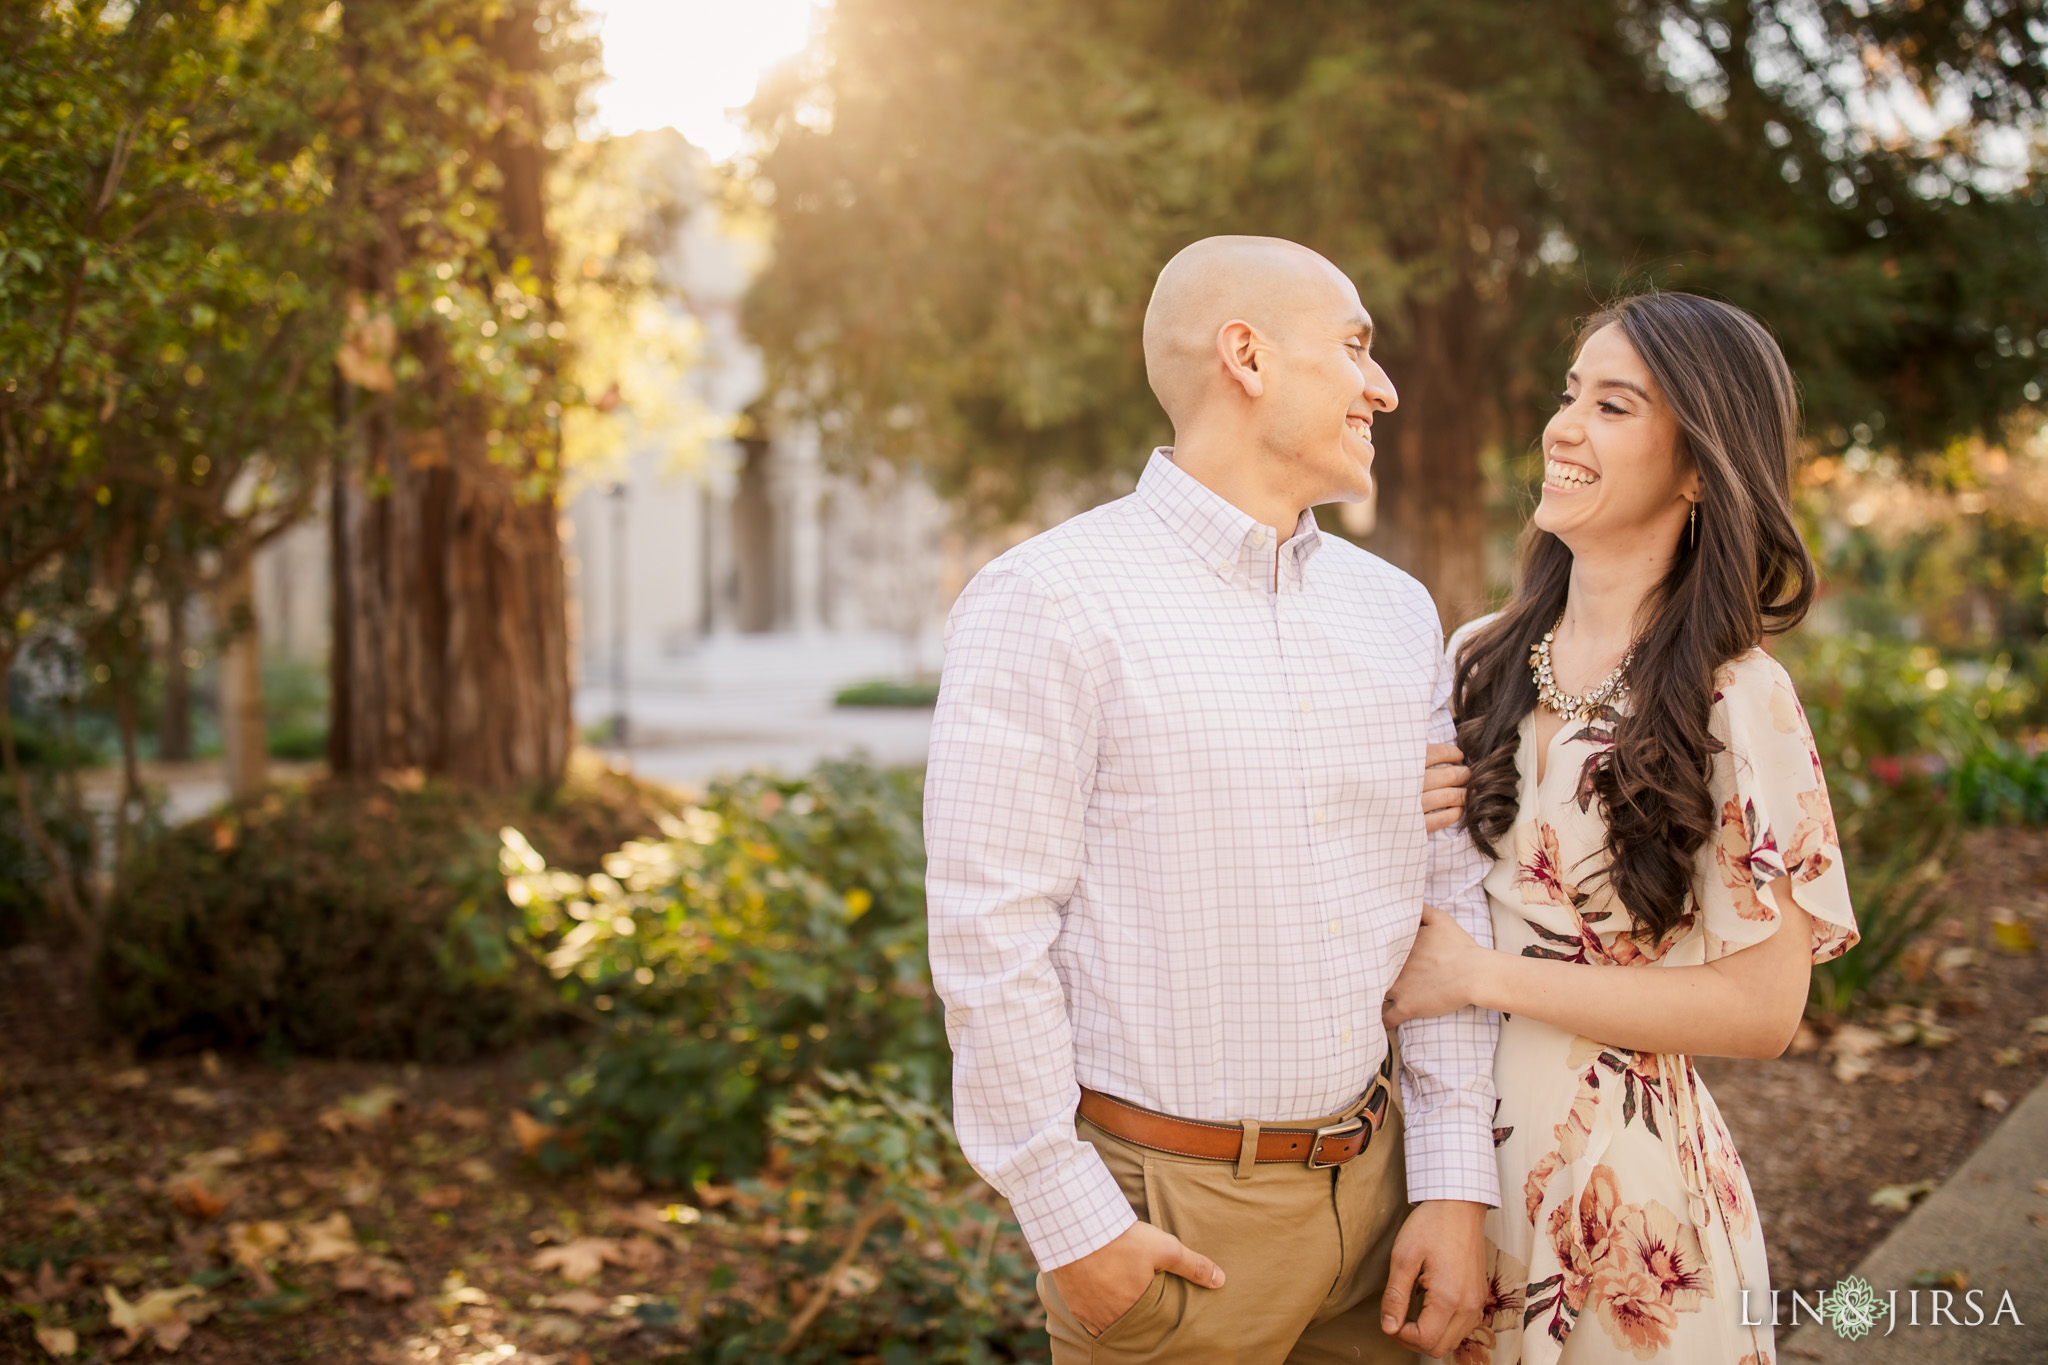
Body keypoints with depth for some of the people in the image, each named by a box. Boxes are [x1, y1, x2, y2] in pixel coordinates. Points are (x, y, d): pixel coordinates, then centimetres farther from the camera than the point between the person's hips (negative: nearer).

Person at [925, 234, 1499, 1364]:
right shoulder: (1044, 605, -10)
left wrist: (1455, 1185, 3)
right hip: (1168, 1208, -5)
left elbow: (1450, 899, 8)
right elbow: (991, 932, -13)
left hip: (1372, 1180, 5)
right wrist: (1070, 1221, -13)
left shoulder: (1398, 613, 8)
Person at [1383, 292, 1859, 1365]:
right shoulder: (1484, 657, 2)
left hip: (1624, 1182, -5)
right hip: (1453, 1144, 5)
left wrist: (1486, 975, -17)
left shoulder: (1735, 697, -14)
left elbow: (1762, 1007, -16)